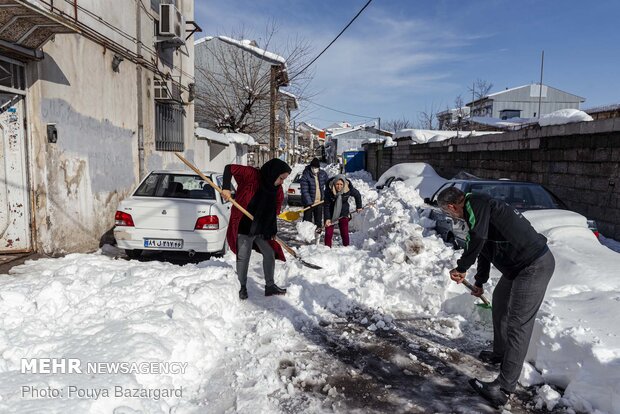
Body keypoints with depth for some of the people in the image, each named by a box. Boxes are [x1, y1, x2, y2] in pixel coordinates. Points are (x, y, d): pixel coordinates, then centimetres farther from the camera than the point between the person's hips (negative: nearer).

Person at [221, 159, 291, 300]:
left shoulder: (277, 190, -1)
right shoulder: (252, 175, -18)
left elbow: (274, 212, 4)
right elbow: (229, 168, -13)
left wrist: (273, 231, 0)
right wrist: (226, 188, -25)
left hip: (263, 230, 6)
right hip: (244, 228, -5)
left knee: (270, 254, 10)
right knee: (243, 258, 4)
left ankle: (270, 286, 26)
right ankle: (242, 287, 23)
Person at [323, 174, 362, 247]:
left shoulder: (348, 189, -20)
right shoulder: (329, 190, -24)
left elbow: (357, 195, 2)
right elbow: (326, 205, -17)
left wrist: (359, 207, 12)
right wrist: (327, 218, -22)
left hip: (343, 213, 1)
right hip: (331, 213, -1)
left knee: (345, 233, -2)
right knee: (328, 233, -1)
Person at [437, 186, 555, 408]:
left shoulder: (476, 203, -14)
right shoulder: (476, 210, 16)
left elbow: (478, 239, -32)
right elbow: (484, 248, 29)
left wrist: (461, 268, -17)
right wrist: (479, 282, 41)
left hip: (535, 266, -11)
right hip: (518, 265, 11)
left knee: (518, 324, -11)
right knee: (499, 301, 26)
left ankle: (504, 388, -8)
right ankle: (500, 353, 42)